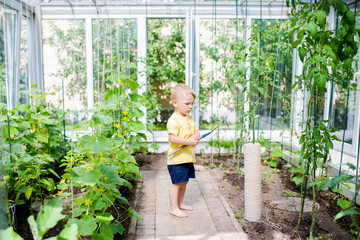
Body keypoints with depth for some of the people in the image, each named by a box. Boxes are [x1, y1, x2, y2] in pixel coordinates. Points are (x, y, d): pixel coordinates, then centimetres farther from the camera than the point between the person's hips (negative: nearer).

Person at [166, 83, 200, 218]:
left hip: (188, 157, 8)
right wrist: (188, 141, -29)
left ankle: (180, 203, 34)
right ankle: (174, 208, 12)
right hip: (177, 158, -8)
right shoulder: (174, 120, -16)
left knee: (184, 182, 18)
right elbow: (172, 138, -24)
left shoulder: (190, 118, 13)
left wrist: (196, 136, -5)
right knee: (177, 183, 0)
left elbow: (196, 132, 18)